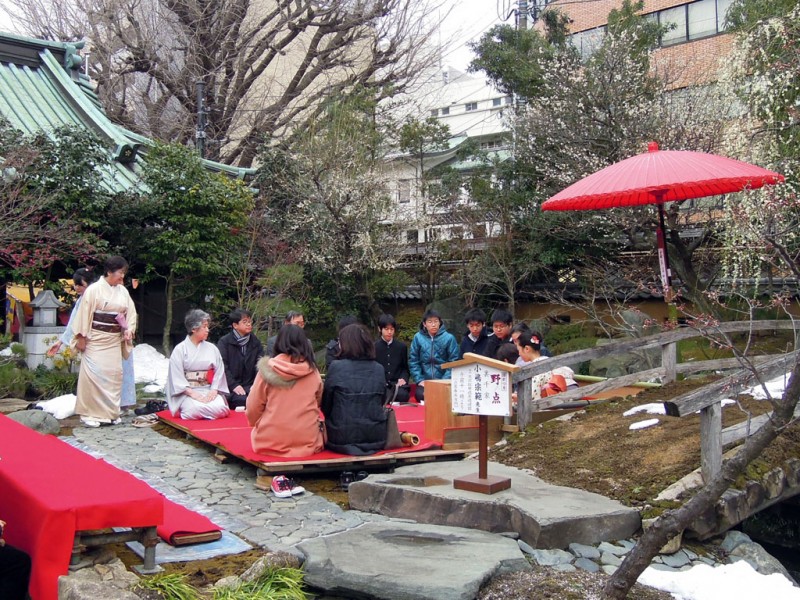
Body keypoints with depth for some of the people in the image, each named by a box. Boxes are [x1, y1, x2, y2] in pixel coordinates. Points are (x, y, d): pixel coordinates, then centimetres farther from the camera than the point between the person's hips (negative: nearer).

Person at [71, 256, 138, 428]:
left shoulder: (123, 291, 6)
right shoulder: (94, 289, -9)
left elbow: (131, 312, 11)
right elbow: (84, 313, -8)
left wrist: (129, 329, -5)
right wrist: (81, 337, -10)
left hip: (115, 339, 6)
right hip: (96, 338, -5)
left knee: (114, 373, 7)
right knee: (94, 373, -7)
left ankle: (111, 412, 17)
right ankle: (89, 413, 0)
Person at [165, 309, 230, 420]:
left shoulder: (212, 348, 11)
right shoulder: (180, 349, 2)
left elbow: (219, 371, 5)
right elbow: (177, 377, -5)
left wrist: (214, 391, -12)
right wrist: (192, 393, -18)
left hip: (209, 391, 3)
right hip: (187, 392, -3)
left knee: (220, 408, -28)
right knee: (196, 410, -33)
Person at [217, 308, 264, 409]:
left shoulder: (255, 342, 16)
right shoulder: (224, 342, 3)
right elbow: (223, 367, -6)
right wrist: (234, 386, -16)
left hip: (250, 385, 3)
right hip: (230, 387, -3)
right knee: (242, 400, -31)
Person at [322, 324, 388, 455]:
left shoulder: (336, 367, -10)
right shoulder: (379, 369, 1)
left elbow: (325, 406, -2)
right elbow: (380, 403, 11)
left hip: (342, 439, -3)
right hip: (376, 437, 3)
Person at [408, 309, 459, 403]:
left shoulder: (449, 338, -4)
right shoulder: (418, 337, 0)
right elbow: (413, 361, 3)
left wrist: (445, 381, -11)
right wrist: (420, 380, -6)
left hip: (444, 381, -1)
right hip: (425, 380, 1)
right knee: (420, 395, -25)